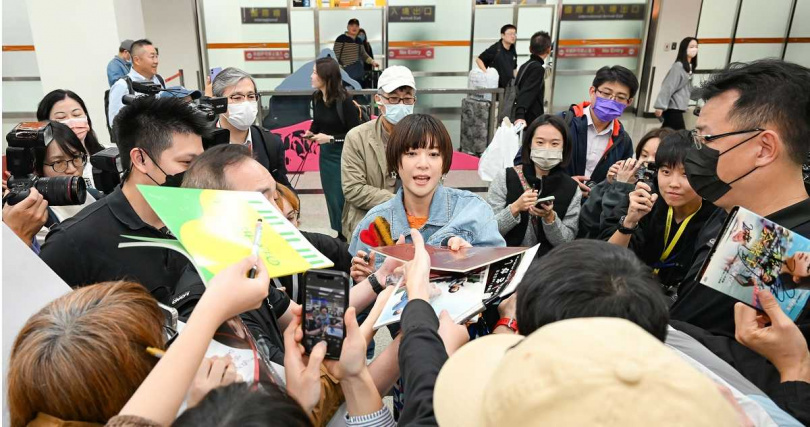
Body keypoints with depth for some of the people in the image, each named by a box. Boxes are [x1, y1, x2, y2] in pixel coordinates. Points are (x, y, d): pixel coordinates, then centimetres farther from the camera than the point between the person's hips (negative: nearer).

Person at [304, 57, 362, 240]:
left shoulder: (344, 100, -18)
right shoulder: (316, 97, 1)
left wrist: (331, 138, -21)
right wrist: (310, 132, -3)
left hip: (342, 155, -7)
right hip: (325, 154, 7)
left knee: (342, 197, -1)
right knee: (331, 196, 13)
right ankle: (340, 234, 27)